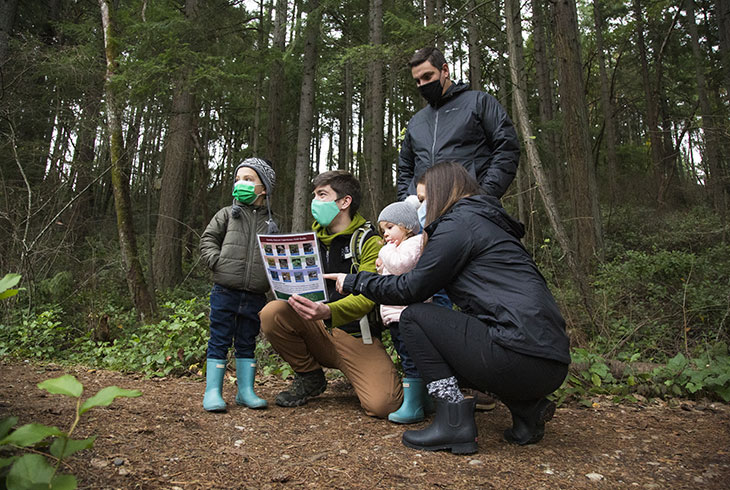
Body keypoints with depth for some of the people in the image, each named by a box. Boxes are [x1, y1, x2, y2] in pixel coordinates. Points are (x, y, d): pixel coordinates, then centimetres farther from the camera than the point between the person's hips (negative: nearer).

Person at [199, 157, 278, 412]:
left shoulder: (270, 223, 11)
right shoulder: (227, 214, 6)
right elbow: (208, 240, 5)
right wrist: (218, 261, -10)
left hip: (255, 296, 2)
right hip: (225, 291, -2)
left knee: (247, 342, 12)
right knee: (220, 340, 3)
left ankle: (246, 390, 20)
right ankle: (213, 391, 12)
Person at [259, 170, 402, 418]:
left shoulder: (369, 241, -8)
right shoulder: (314, 238, 11)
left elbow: (366, 297, -19)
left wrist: (327, 311, -39)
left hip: (358, 335, -5)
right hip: (316, 331, 5)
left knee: (382, 404, -25)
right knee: (272, 313, -23)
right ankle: (309, 377, 1)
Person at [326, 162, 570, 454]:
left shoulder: (458, 222, -5)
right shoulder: (487, 222, 24)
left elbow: (411, 289, -3)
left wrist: (354, 282, 11)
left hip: (522, 358, -10)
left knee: (414, 317, 0)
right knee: (441, 351, 26)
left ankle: (454, 423, -2)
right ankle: (527, 408, 14)